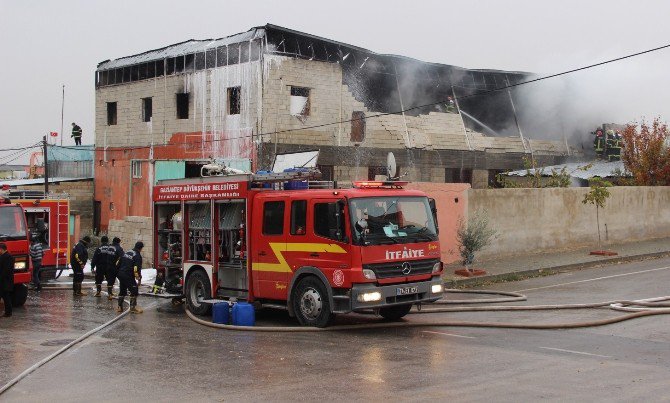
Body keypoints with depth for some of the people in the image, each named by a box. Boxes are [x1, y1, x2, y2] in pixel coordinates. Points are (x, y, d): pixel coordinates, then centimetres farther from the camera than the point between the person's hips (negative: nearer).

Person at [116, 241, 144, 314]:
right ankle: (133, 307, -6)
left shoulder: (126, 253, 14)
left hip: (120, 274, 8)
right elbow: (137, 268, -18)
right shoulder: (138, 256, -10)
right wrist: (139, 277, -8)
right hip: (128, 276, -8)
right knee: (134, 290, -3)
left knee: (123, 290, 20)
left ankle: (119, 307, 22)